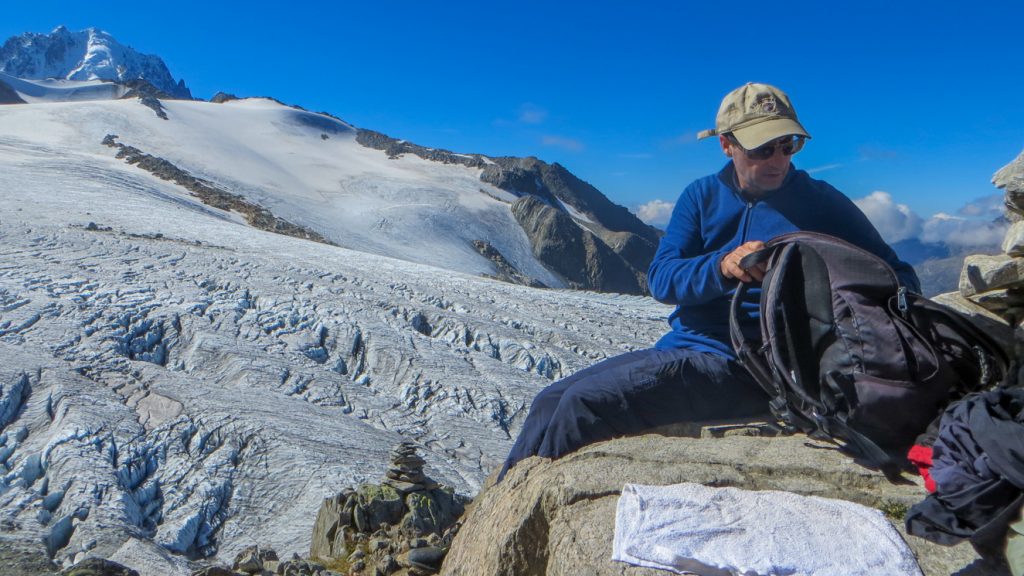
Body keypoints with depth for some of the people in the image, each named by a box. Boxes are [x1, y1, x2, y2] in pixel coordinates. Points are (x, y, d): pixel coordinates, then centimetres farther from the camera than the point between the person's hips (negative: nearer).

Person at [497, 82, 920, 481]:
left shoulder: (820, 202, 1)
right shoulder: (702, 196, 10)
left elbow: (898, 277, 5)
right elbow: (660, 278, -3)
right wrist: (721, 266, -23)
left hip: (744, 365, -5)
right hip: (678, 347, 6)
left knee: (586, 401, -22)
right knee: (550, 401, -3)